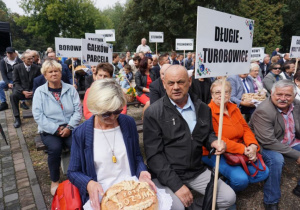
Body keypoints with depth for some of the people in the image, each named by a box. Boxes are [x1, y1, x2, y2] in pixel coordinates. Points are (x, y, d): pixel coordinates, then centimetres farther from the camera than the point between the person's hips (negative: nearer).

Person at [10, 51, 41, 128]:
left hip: (33, 90, 0)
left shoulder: (36, 68, 3)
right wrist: (23, 92, -17)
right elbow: (16, 82, 0)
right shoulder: (17, 67, 1)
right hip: (21, 90, 0)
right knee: (13, 95, -31)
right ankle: (17, 118, -23)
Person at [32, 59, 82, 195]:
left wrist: (69, 127, -14)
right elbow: (38, 115, -6)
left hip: (69, 128, 1)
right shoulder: (40, 91, 2)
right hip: (49, 130, 0)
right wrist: (56, 129, -14)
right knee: (55, 148, -30)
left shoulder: (70, 89, 5)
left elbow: (78, 110, -1)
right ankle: (54, 181, -3)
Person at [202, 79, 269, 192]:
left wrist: (253, 145, -13)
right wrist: (242, 149, -23)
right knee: (241, 179, -24)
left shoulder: (234, 108, 9)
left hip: (241, 152, 8)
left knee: (263, 173, -4)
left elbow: (246, 128, 7)